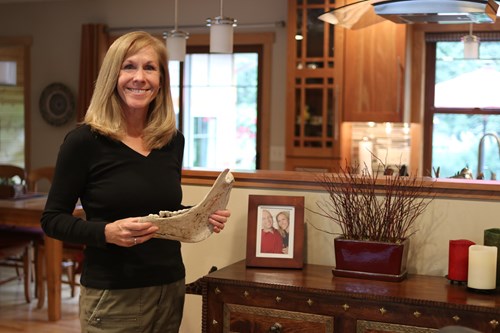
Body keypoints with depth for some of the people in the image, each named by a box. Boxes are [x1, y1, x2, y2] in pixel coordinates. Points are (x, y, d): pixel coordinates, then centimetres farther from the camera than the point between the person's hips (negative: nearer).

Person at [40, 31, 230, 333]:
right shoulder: (84, 141, -10)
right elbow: (53, 219, -7)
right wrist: (106, 232, -23)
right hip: (113, 295, -5)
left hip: (171, 289, 5)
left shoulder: (173, 141, 5)